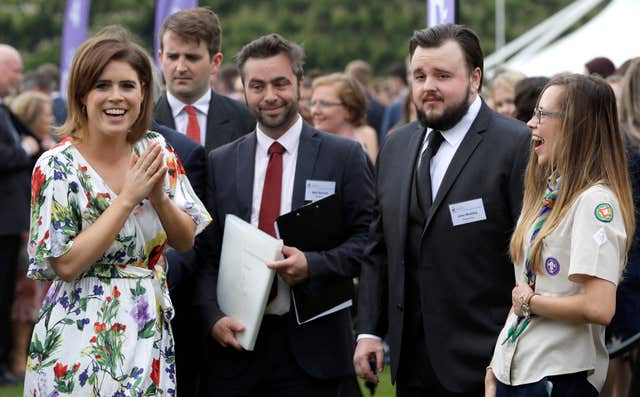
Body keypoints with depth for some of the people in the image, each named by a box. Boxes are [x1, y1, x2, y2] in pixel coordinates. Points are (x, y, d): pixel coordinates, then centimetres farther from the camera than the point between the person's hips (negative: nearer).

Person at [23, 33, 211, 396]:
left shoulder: (156, 151, 1)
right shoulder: (57, 167, -13)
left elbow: (186, 240, 5)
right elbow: (66, 265, -17)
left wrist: (158, 196, -14)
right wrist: (127, 198, -19)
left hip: (151, 333, 5)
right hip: (84, 337, -4)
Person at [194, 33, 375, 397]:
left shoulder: (345, 156, 2)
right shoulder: (220, 163, 9)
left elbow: (368, 239, -1)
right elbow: (206, 254, 7)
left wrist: (313, 265, -16)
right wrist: (214, 318, -8)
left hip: (311, 346, -2)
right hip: (235, 342, 2)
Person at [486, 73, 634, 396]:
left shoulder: (596, 201, -15)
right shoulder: (546, 194, 12)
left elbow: (599, 308, -24)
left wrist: (530, 301, -10)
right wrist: (494, 370, 9)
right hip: (513, 370, 8)